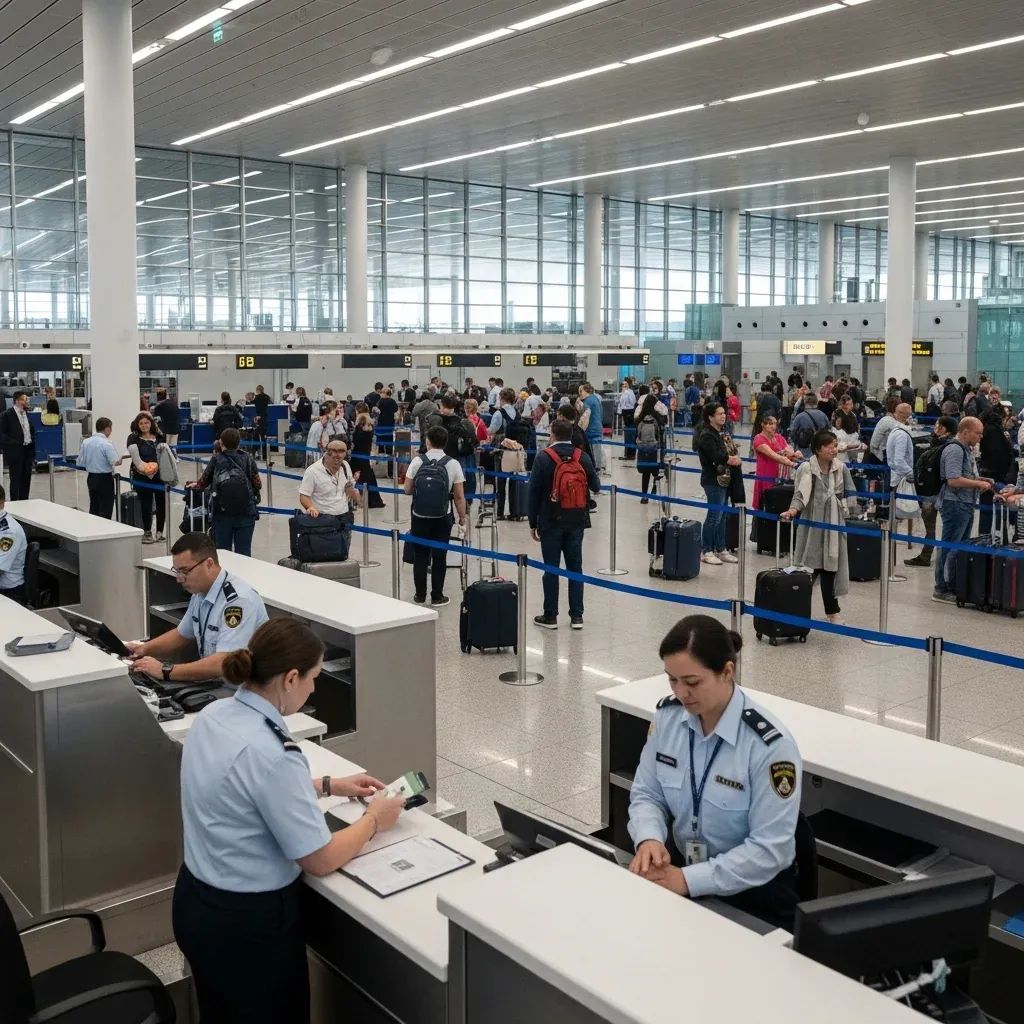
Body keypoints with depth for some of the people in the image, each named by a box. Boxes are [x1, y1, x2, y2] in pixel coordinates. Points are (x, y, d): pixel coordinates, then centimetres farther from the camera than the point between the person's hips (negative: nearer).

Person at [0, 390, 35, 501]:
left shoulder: (27, 413, 11)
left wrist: (32, 443, 7)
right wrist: (13, 443, -17)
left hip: (28, 450, 6)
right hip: (15, 451, -6)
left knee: (26, 478, 9)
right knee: (16, 479, 0)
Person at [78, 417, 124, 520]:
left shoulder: (86, 442, 2)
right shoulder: (106, 444, -16)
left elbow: (80, 463, 5)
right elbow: (115, 462, -23)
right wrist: (122, 458, -3)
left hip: (91, 478, 7)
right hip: (105, 479, -6)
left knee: (93, 508, 15)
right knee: (105, 511, -1)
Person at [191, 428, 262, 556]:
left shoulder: (216, 459, 2)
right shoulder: (247, 458, 4)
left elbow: (203, 482, 10)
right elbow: (258, 484, 3)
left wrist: (195, 485, 32)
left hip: (222, 513, 0)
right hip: (246, 512, 0)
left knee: (222, 552, 7)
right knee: (244, 553, 0)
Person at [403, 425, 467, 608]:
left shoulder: (417, 461, -6)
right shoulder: (453, 464, -7)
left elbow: (407, 489, -1)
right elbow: (459, 496, -6)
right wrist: (462, 517, 6)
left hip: (419, 516, 1)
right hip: (442, 518, -1)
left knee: (420, 556, 12)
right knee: (439, 556, 8)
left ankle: (420, 595, 19)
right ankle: (437, 597, 13)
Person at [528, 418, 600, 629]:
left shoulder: (544, 458, -8)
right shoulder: (582, 457, 0)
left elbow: (535, 492, -8)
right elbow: (596, 486, 7)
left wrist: (533, 523, -1)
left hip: (551, 522, -3)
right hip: (576, 522, 3)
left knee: (551, 569, 4)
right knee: (575, 567, 10)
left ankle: (550, 616, 9)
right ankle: (576, 616, 11)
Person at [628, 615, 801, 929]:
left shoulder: (770, 745, -22)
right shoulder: (668, 716, -7)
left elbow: (769, 849, -20)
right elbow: (647, 794, 4)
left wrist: (688, 880, -25)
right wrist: (649, 839, -18)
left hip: (754, 891, -5)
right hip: (679, 865, 5)